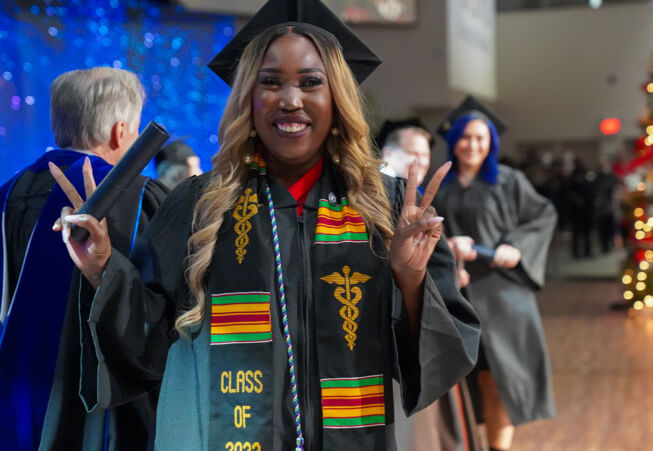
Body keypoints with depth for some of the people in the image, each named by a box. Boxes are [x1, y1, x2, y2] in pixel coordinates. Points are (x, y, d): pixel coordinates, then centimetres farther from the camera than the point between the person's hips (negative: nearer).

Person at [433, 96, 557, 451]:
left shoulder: (508, 181, 1)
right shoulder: (439, 186, 6)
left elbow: (544, 215, 5)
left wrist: (517, 247, -9)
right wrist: (447, 245, -14)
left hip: (501, 287, -2)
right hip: (460, 290, 2)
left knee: (500, 375, -1)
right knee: (482, 378, 7)